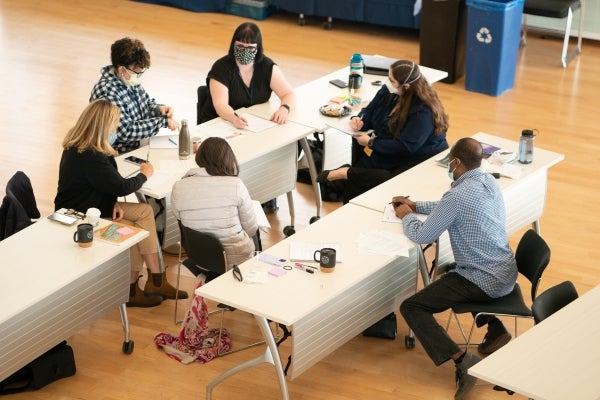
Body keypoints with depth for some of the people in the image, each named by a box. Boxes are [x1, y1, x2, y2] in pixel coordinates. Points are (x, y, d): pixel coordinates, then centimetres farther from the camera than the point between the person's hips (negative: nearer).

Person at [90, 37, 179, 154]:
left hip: (139, 146, 8)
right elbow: (126, 132, -26)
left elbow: (147, 103, 21)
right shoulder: (106, 91, -23)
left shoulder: (131, 80, 2)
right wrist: (163, 122, -21)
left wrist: (159, 109, -3)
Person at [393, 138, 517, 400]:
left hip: (486, 282, -9)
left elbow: (422, 236, -11)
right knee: (451, 271, 37)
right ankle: (494, 328, 24)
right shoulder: (489, 181, 4)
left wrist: (406, 216, 9)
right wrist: (416, 206, 23)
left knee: (411, 307, -5)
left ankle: (462, 359, -20)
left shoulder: (458, 195, -22)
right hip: (507, 274, 9)